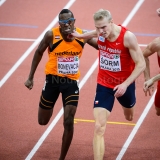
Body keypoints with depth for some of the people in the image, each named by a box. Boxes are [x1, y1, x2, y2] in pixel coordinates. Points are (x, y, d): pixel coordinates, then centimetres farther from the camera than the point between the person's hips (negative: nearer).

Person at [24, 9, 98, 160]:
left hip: (71, 81, 0)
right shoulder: (51, 35, -17)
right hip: (53, 79, 0)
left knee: (68, 122, -9)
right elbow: (39, 53, -1)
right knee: (43, 121, 11)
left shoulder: (83, 35, -14)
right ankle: (49, 106, 49)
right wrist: (30, 77, 2)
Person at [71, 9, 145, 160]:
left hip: (124, 84, -1)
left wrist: (125, 84, -29)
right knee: (99, 127, -15)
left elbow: (141, 64, -22)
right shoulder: (100, 33, -14)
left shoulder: (127, 37, -27)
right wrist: (81, 36, 11)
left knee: (129, 116, 31)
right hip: (104, 84, 1)